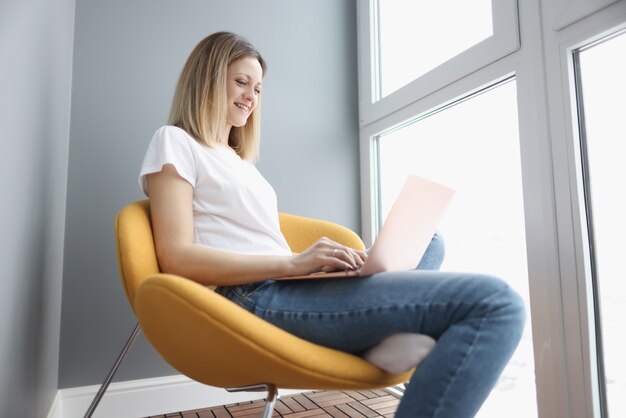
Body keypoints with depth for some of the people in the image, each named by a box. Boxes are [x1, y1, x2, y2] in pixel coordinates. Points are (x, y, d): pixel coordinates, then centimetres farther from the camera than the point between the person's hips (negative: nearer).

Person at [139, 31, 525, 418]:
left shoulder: (238, 159, 28)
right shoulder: (175, 143, 4)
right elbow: (177, 259, -11)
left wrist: (318, 260, 1)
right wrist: (293, 262, -20)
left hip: (283, 287, 9)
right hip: (255, 298, -9)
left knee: (429, 242, 18)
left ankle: (389, 335, -11)